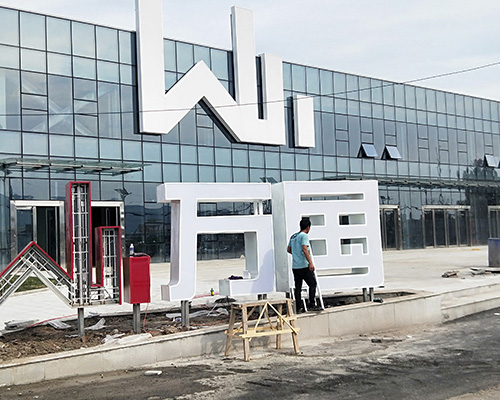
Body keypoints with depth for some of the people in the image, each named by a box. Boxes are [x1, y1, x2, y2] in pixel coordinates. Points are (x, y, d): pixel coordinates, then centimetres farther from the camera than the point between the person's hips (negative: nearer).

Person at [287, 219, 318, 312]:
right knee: (312, 284, 4)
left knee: (298, 287, 8)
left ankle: (298, 308, 9)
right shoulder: (304, 236, -9)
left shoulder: (293, 236, 15)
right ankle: (312, 305, 1)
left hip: (295, 266, 7)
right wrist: (310, 262, -25)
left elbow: (288, 249, 24)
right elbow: (305, 249, -22)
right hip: (304, 266, -7)